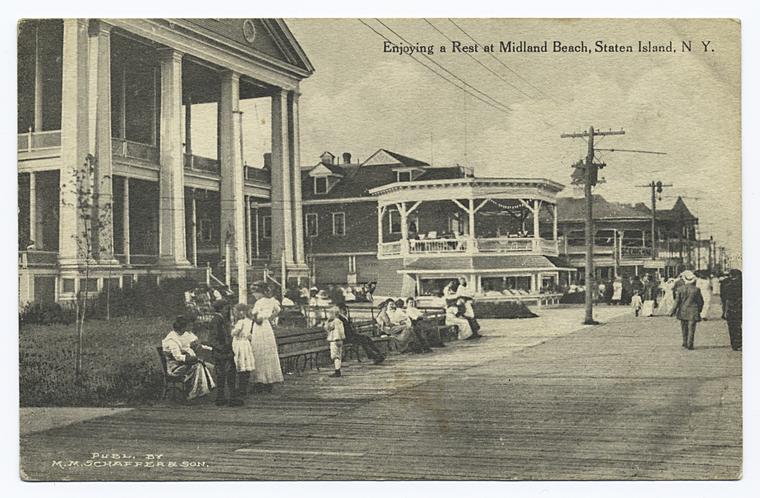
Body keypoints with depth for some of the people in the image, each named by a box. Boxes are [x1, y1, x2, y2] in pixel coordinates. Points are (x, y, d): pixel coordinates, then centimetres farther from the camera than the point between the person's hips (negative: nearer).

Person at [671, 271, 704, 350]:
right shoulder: (696, 290, -5)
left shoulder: (680, 289, -6)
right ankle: (690, 344, -1)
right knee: (691, 329, 1)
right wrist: (699, 310, 18)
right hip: (693, 312, -2)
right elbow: (701, 302, 2)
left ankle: (685, 343, 23)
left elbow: (677, 301, -5)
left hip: (683, 311, 2)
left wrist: (673, 311, 3)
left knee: (684, 328, 15)